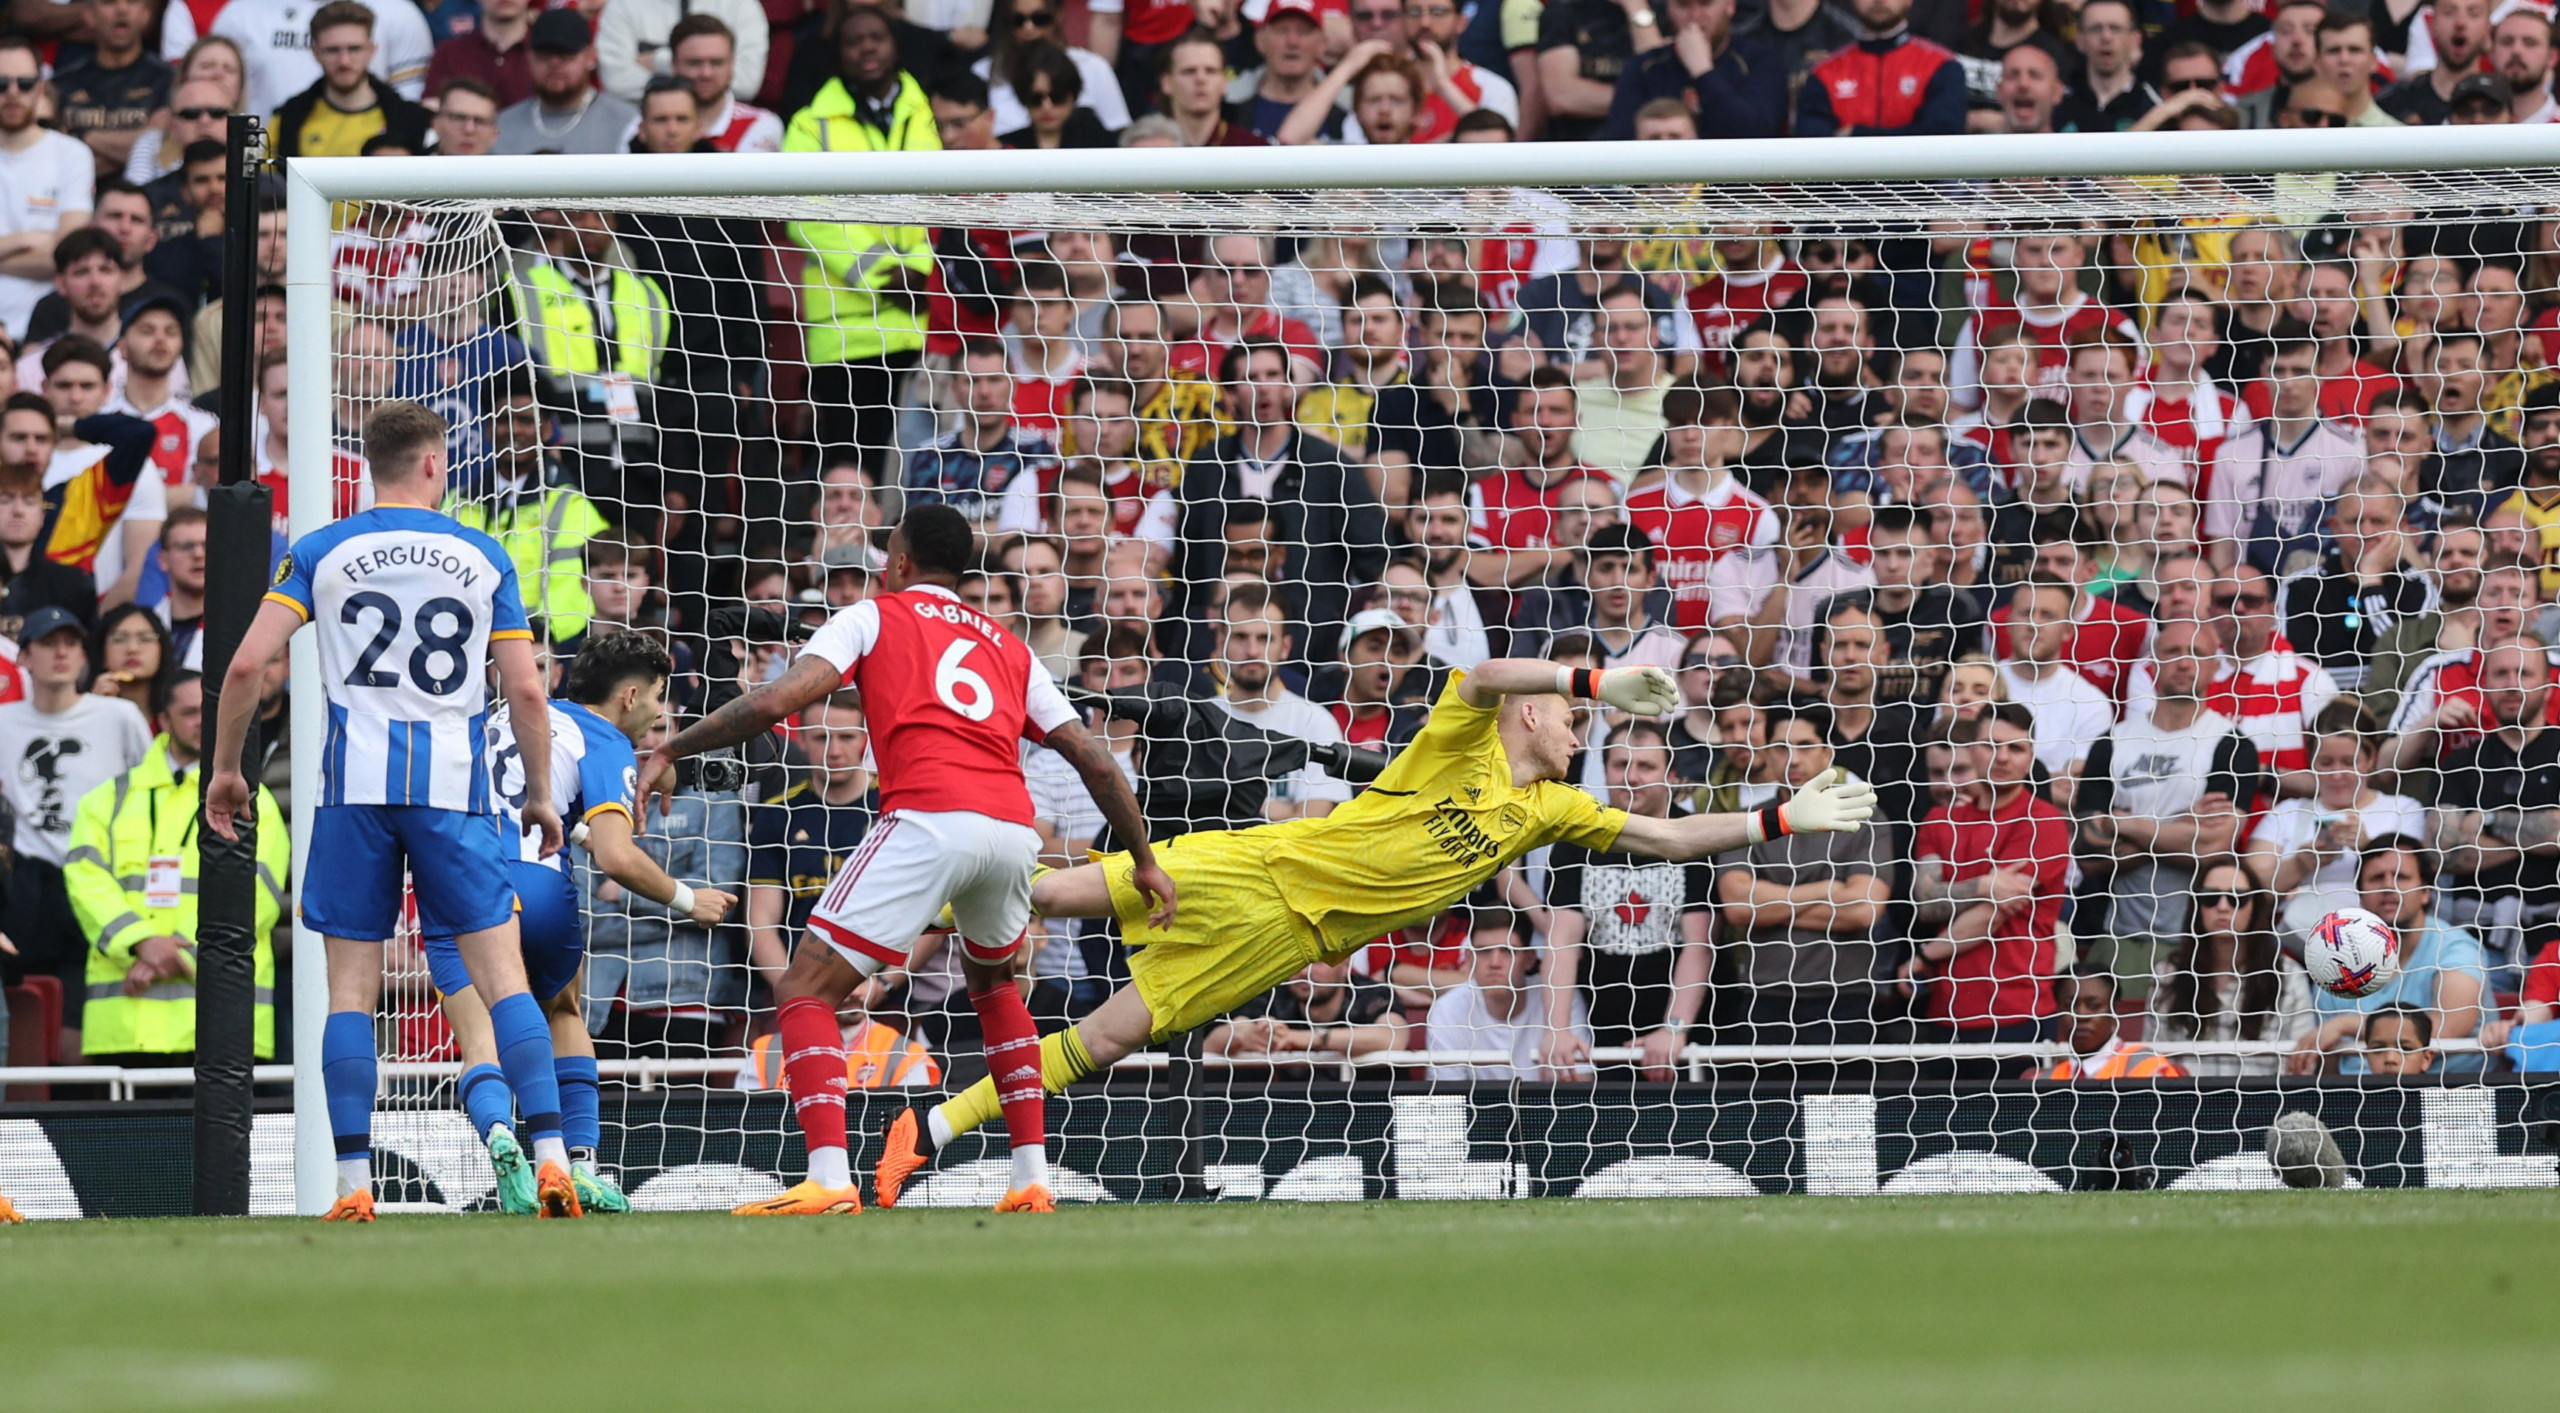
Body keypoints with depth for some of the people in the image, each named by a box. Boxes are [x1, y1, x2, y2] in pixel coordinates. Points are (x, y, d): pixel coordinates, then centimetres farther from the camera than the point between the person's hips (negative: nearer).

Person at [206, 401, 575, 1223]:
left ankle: (353, 1182, -2)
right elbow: (525, 690, 3)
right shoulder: (484, 559, 6)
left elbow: (249, 663, -4)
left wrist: (224, 768, 7)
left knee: (350, 989, 4)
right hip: (454, 781, 0)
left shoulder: (321, 553, 5)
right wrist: (540, 793, 14)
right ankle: (550, 1155, -11)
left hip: (356, 783, 0)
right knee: (503, 975, 1)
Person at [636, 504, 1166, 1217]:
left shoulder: (873, 617, 16)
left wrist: (672, 750, 8)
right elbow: (1095, 760, 24)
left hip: (927, 821, -6)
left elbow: (778, 700, 1)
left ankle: (829, 1179, -21)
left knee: (805, 992, -1)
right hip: (1015, 828, 6)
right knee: (992, 983, 33)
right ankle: (1032, 1179, 25)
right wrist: (1145, 860, 33)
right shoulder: (1008, 648, 28)